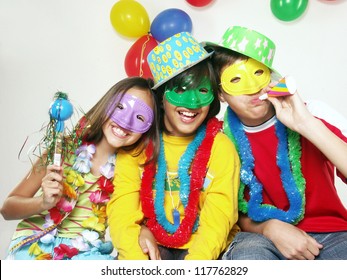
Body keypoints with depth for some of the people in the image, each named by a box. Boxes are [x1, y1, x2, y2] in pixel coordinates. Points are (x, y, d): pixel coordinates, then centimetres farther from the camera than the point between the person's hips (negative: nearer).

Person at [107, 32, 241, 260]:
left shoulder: (221, 147, -5)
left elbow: (218, 219, -14)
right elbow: (122, 211, -9)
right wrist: (137, 258, -28)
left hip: (201, 249, 0)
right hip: (149, 244, 1)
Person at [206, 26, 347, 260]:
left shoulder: (311, 114, -6)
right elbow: (236, 214, 6)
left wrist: (307, 125, -28)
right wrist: (270, 227, -14)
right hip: (264, 238, 1)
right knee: (246, 253, -33)